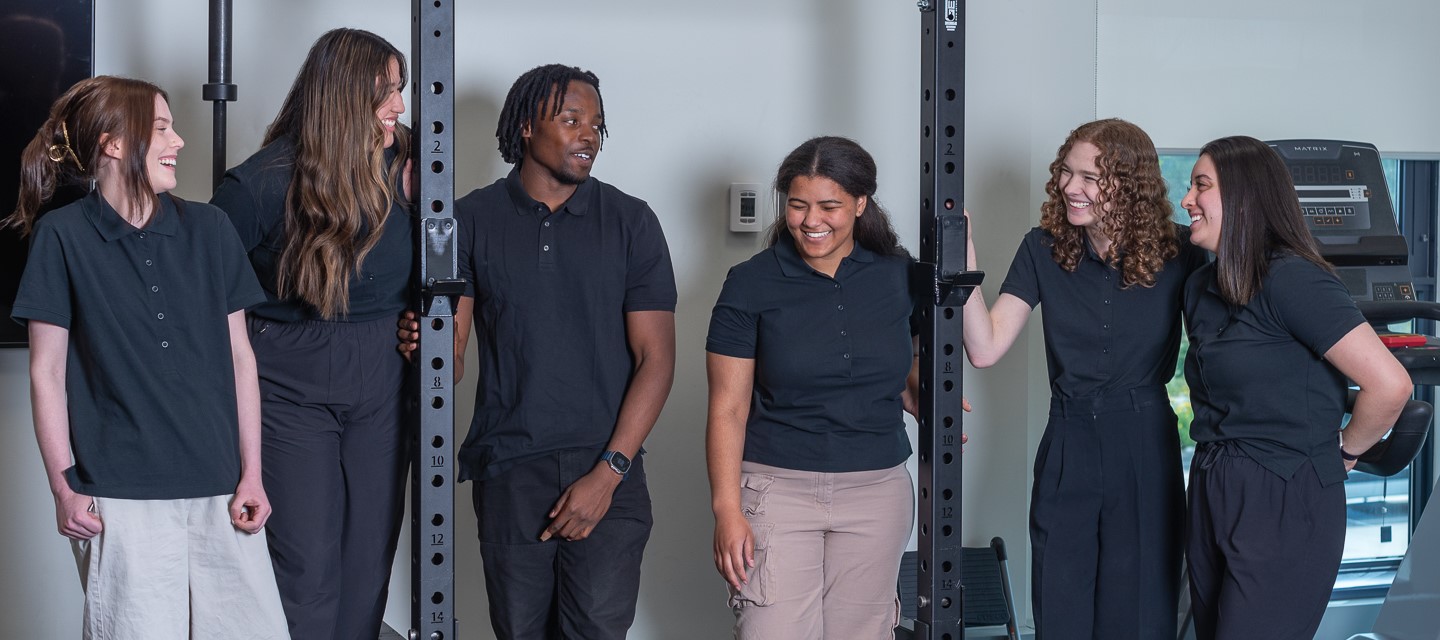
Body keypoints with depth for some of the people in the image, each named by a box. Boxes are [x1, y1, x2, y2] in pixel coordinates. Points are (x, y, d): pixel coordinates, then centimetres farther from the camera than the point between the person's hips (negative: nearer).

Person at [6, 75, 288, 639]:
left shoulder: (208, 229, 8)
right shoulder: (62, 237, 0)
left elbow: (239, 357, 10)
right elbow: (47, 373, 1)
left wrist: (251, 474, 5)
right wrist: (64, 488, -3)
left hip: (218, 488, 3)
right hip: (120, 496, -3)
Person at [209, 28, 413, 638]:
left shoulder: (397, 166, 1)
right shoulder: (263, 182, -13)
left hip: (382, 390, 4)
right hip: (293, 392, -4)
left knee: (371, 561, 8)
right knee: (307, 566, -3)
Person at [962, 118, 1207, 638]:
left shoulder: (1175, 254, -6)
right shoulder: (1044, 249, -1)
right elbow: (984, 349, -9)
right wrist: (964, 255, -16)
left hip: (1146, 455, -2)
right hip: (1067, 452, 2)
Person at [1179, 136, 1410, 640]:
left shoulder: (1290, 280, -17)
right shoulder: (1201, 287, 9)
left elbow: (1390, 385, -21)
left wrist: (1345, 451, -6)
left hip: (1284, 504, -8)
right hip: (1213, 495, 8)